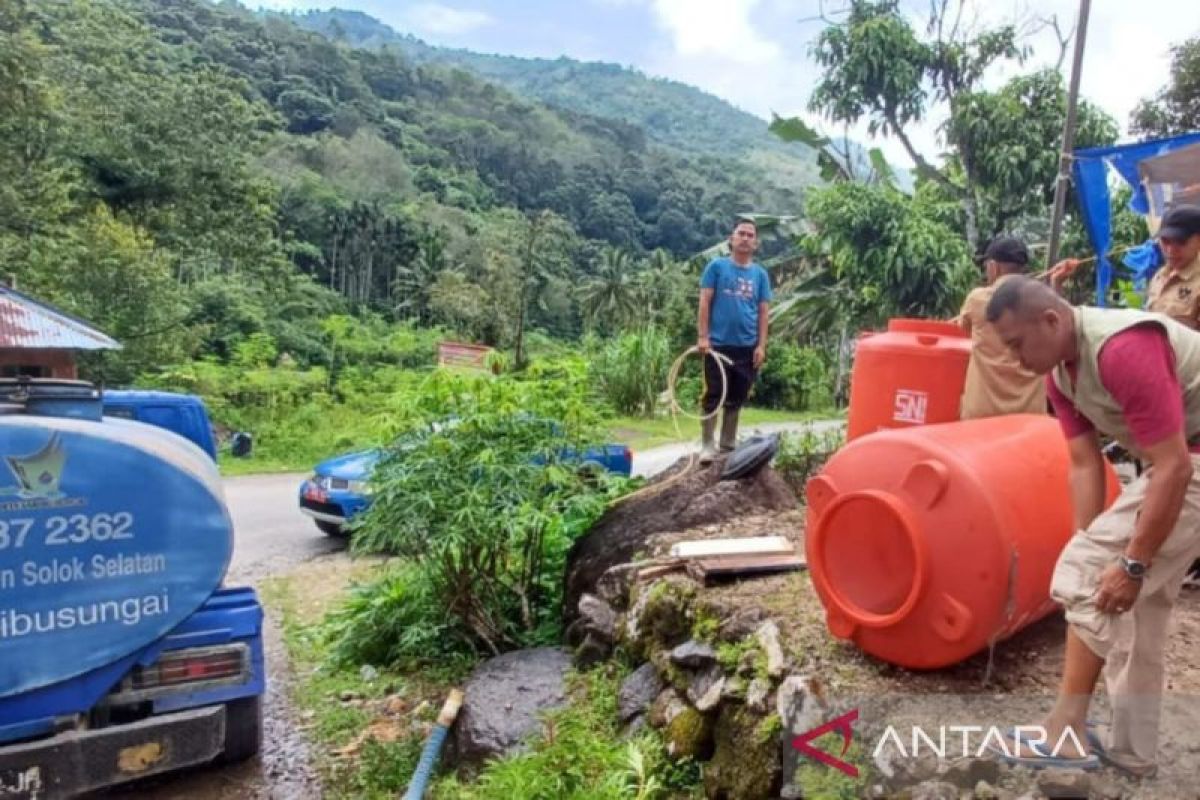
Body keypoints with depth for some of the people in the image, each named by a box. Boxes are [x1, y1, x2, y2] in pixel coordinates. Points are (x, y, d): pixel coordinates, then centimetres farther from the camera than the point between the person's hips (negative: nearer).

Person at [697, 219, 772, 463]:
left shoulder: (760, 274, 8)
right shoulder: (717, 266, 0)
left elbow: (763, 312, 7)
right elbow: (705, 303, -3)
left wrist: (761, 345, -1)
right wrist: (703, 336, -10)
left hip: (747, 347, 3)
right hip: (718, 344, -3)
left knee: (736, 398, 11)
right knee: (713, 396, 0)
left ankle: (729, 444, 22)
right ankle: (707, 445, 7)